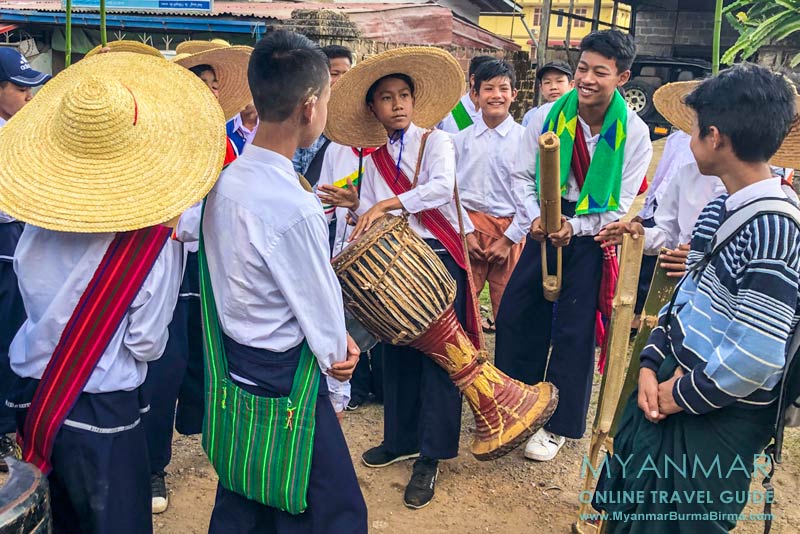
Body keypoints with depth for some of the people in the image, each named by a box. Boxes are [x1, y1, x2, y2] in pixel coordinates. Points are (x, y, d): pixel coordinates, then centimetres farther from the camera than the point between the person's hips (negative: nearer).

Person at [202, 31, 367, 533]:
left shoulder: (225, 181, -2)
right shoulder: (296, 209, -27)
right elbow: (323, 310, -15)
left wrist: (335, 339, 2)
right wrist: (336, 382, 3)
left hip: (231, 384, 8)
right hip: (285, 392, -8)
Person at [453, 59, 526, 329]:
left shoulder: (524, 138, -1)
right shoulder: (461, 139, 5)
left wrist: (508, 240, -6)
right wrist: (465, 233, -5)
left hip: (509, 232, -1)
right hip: (468, 228, 1)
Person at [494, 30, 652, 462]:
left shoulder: (634, 133, -11)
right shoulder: (548, 116, -6)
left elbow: (621, 207, -9)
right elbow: (522, 175, 0)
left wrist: (574, 227, -22)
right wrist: (536, 217, -16)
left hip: (592, 238, -3)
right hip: (545, 228, 3)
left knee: (574, 331, 4)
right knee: (514, 315, 7)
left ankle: (559, 425, 23)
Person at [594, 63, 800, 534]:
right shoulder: (721, 208, 4)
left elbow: (753, 358, -29)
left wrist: (682, 397, -14)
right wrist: (652, 367, 0)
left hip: (718, 418, -8)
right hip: (672, 389, 8)